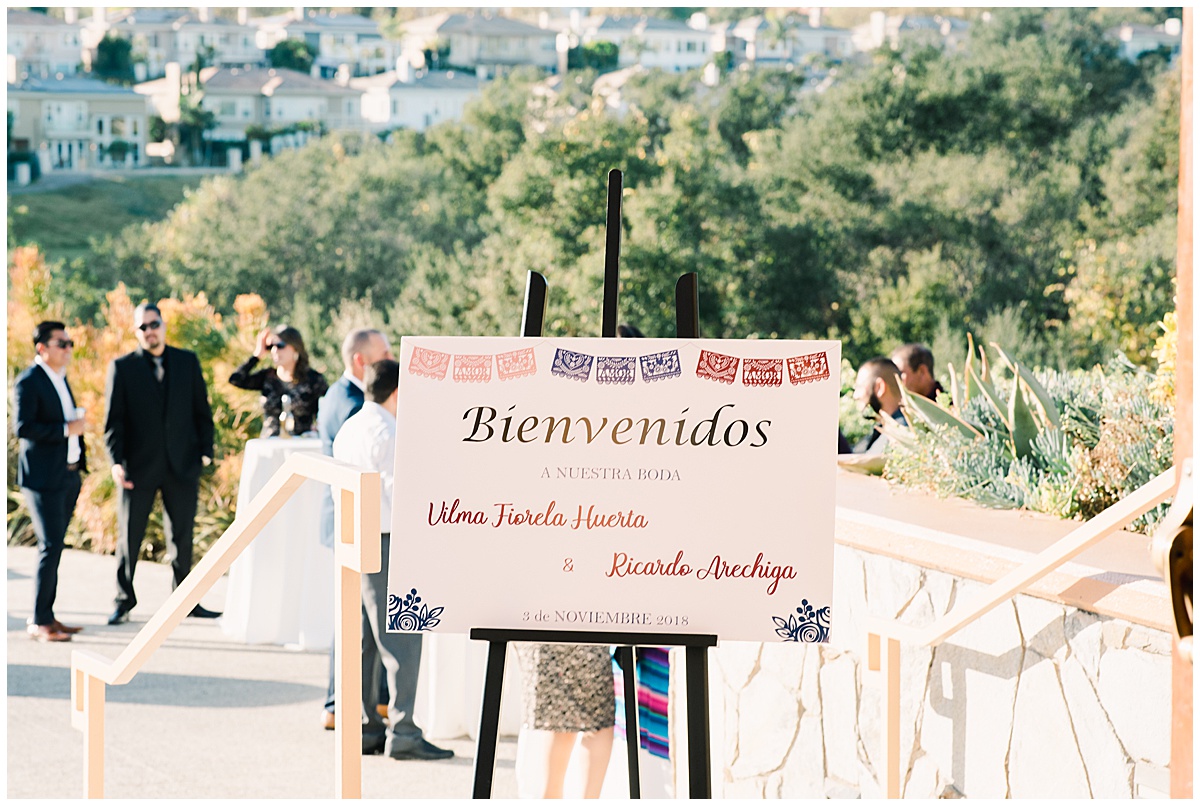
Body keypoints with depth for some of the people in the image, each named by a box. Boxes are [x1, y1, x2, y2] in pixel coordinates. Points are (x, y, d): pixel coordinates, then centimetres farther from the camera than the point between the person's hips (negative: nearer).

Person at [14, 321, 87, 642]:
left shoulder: (60, 378, 16)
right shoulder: (28, 382, -12)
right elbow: (23, 428, -20)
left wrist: (79, 461, 18)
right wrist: (66, 429, -20)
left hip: (68, 476, 8)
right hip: (43, 479, -8)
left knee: (54, 547, 11)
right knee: (50, 547, -9)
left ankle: (45, 616, 16)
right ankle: (40, 622, -4)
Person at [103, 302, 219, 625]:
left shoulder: (187, 362, 7)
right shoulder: (122, 367, 0)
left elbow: (202, 409, 10)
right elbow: (113, 419, -2)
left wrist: (205, 450, 2)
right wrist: (116, 461, -13)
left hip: (182, 465, 2)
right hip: (139, 466, -2)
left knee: (182, 536, 8)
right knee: (129, 537, 3)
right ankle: (124, 600, 14)